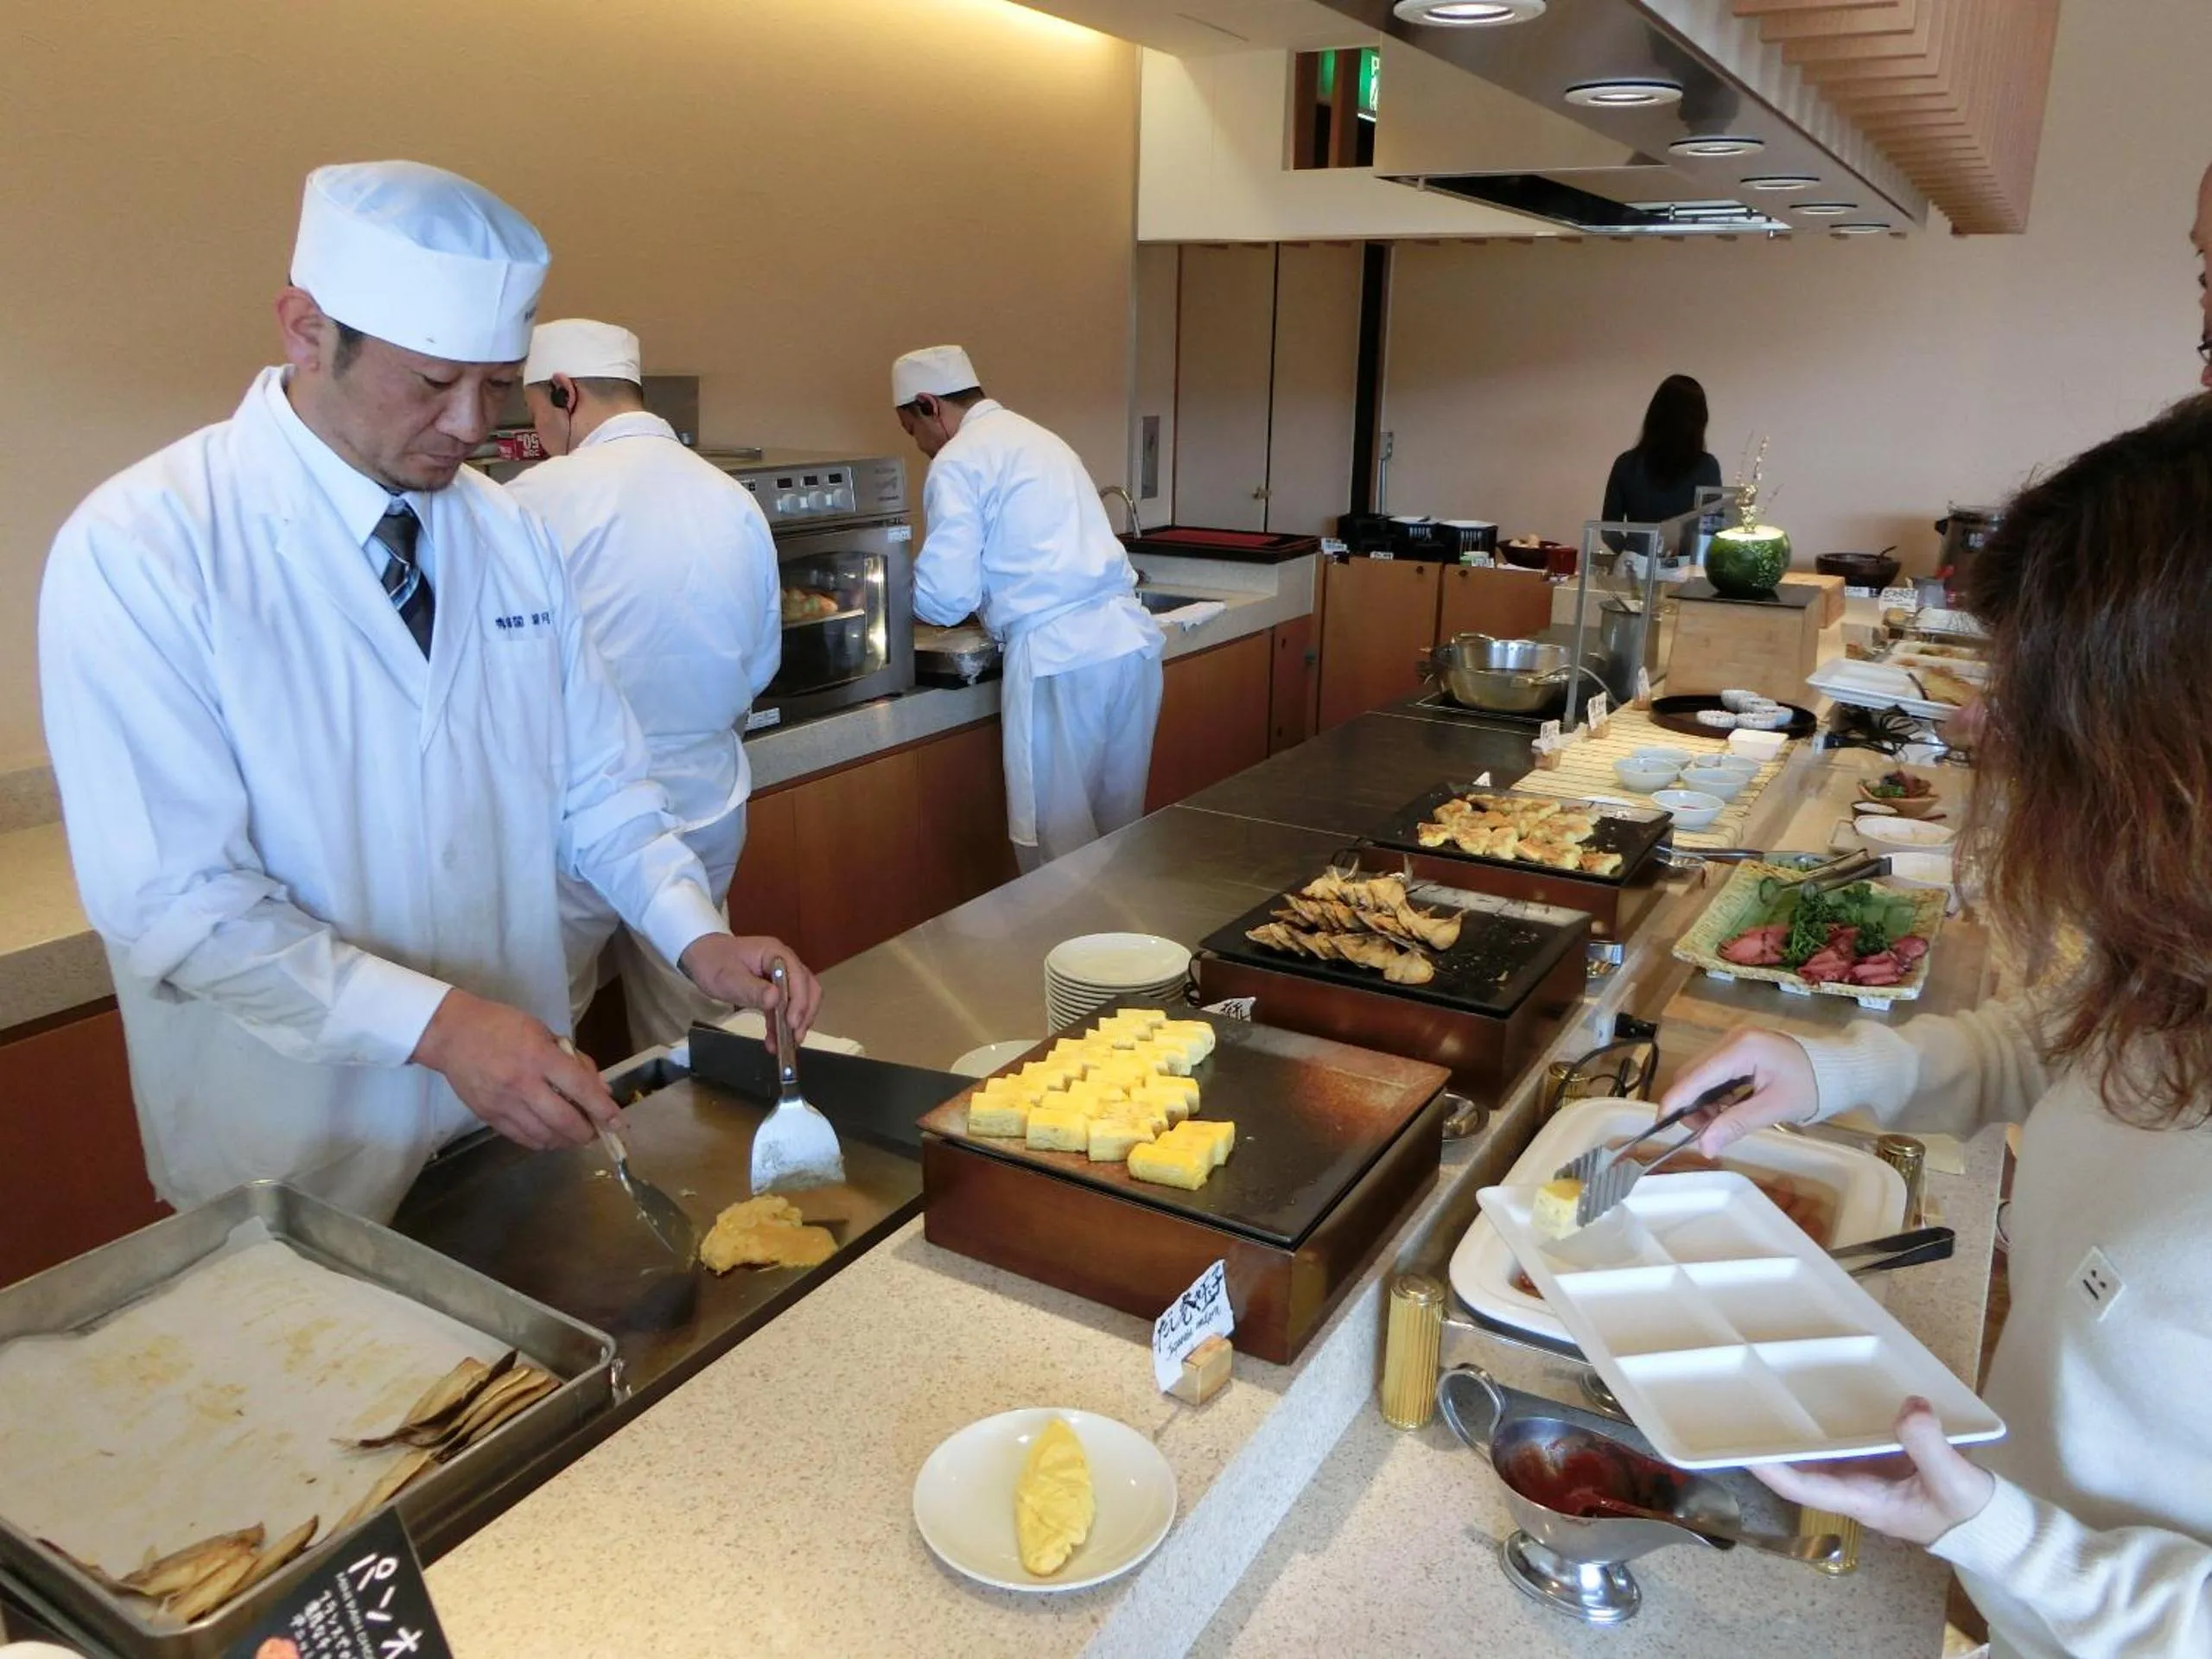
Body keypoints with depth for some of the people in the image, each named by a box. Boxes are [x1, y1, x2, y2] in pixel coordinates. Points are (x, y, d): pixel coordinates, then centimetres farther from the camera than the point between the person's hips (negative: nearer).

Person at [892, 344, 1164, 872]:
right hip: (1131, 635, 8)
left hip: (1059, 655, -8)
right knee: (1118, 830, 16)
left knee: (1058, 839, 2)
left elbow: (946, 598, -7)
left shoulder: (959, 460, -3)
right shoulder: (1035, 437, 23)